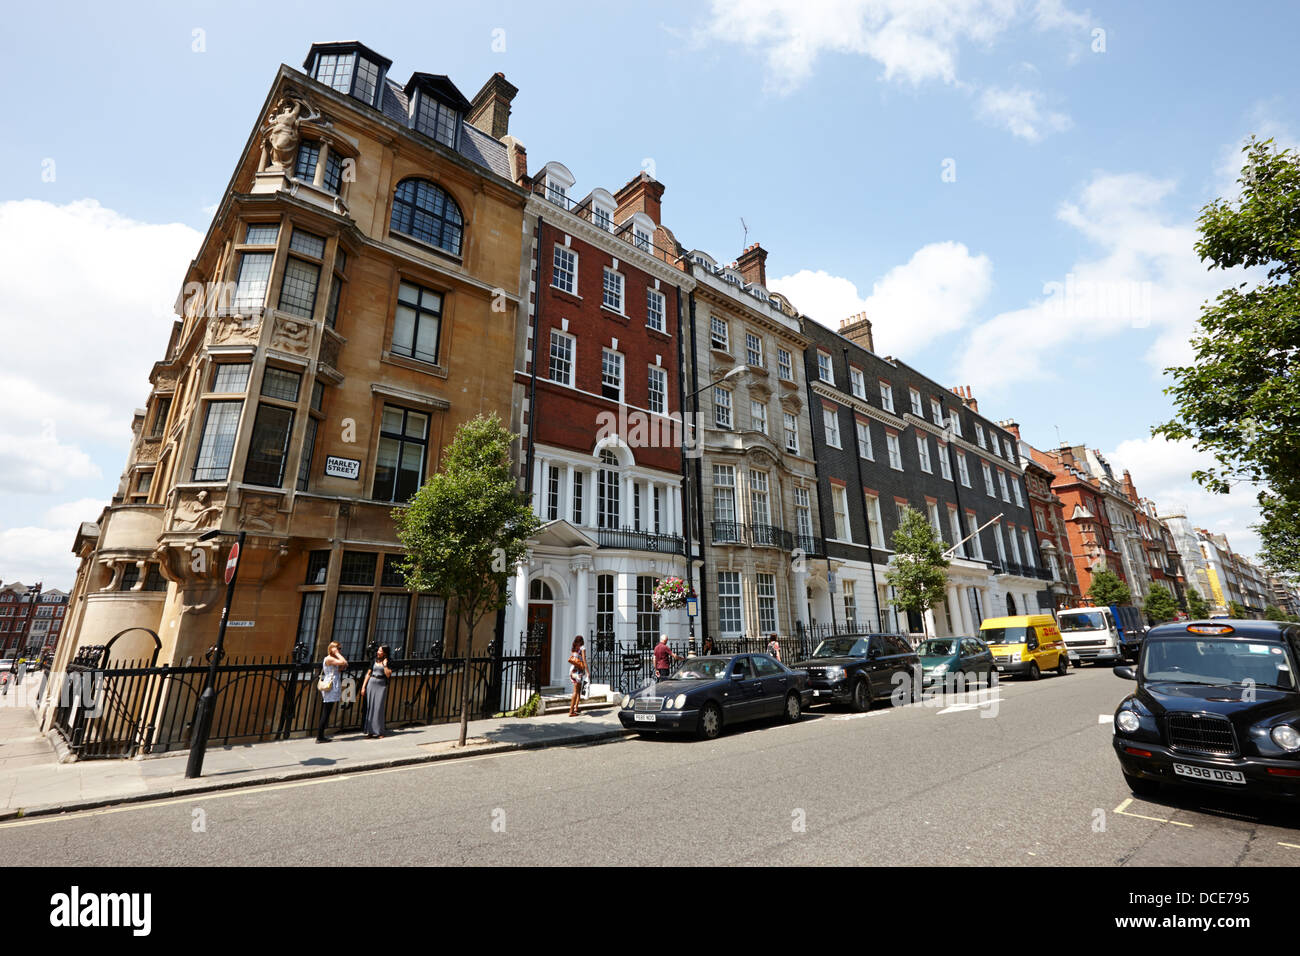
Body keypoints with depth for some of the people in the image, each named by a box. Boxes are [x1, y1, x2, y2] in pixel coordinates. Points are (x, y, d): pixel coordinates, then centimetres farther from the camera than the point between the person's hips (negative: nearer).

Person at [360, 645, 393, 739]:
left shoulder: (388, 663, 0)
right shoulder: (374, 661, 8)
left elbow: (388, 674, -13)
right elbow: (368, 674, 9)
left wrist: (385, 664, -12)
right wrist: (363, 686, 5)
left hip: (381, 685, -3)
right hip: (371, 684, 3)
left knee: (379, 708, -5)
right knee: (370, 707, 3)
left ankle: (379, 732, 2)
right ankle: (370, 731, 12)